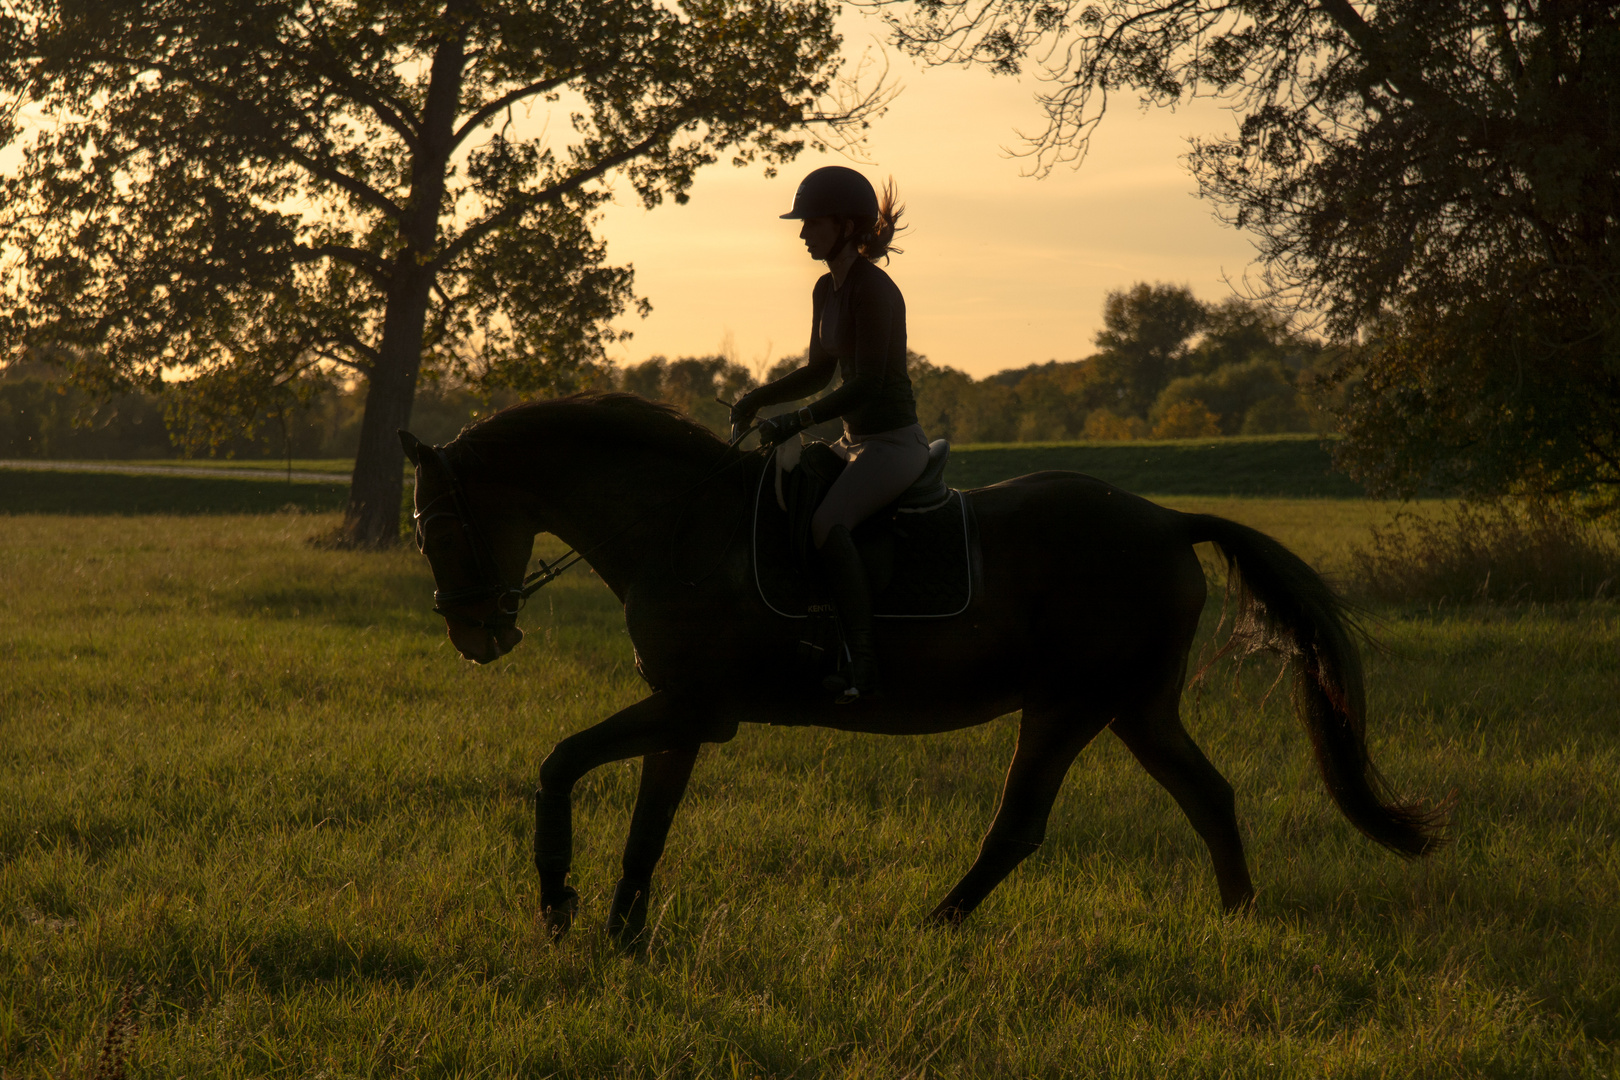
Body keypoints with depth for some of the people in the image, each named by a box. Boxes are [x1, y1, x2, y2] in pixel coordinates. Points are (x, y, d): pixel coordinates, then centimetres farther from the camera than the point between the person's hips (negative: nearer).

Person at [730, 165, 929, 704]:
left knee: (827, 522, -31)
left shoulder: (872, 290, -17)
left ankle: (862, 658, -33)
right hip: (856, 441, 10)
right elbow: (819, 371, 20)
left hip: (895, 442, -10)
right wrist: (761, 397, 6)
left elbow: (867, 383, -22)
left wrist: (798, 420, -25)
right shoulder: (827, 290, 12)